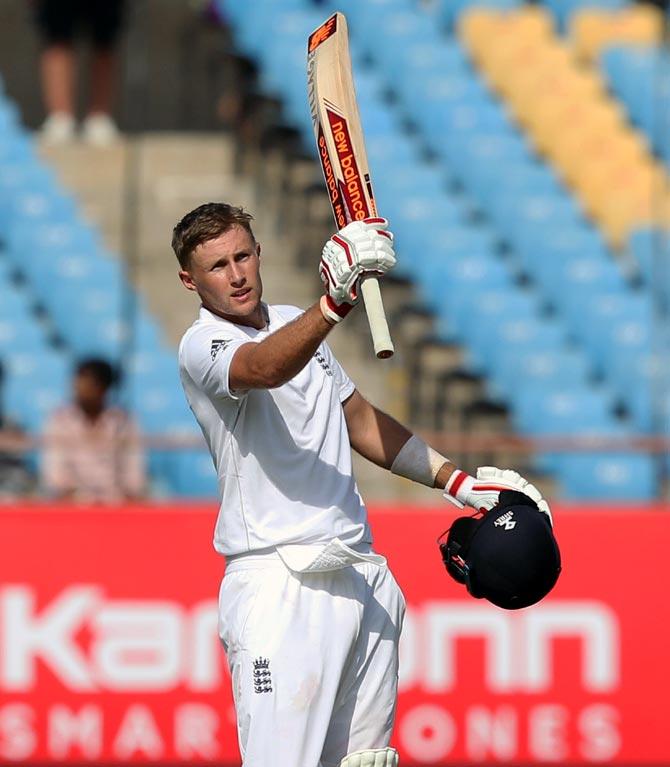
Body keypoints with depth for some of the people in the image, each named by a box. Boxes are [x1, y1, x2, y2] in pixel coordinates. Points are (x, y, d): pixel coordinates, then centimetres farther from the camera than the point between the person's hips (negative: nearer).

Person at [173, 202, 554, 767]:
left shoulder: (295, 323, 18)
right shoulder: (203, 345, -9)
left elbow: (360, 422, 28)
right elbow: (263, 369, -32)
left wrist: (457, 482, 22)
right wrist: (336, 301, -49)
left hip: (363, 574, 8)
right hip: (281, 587, -8)